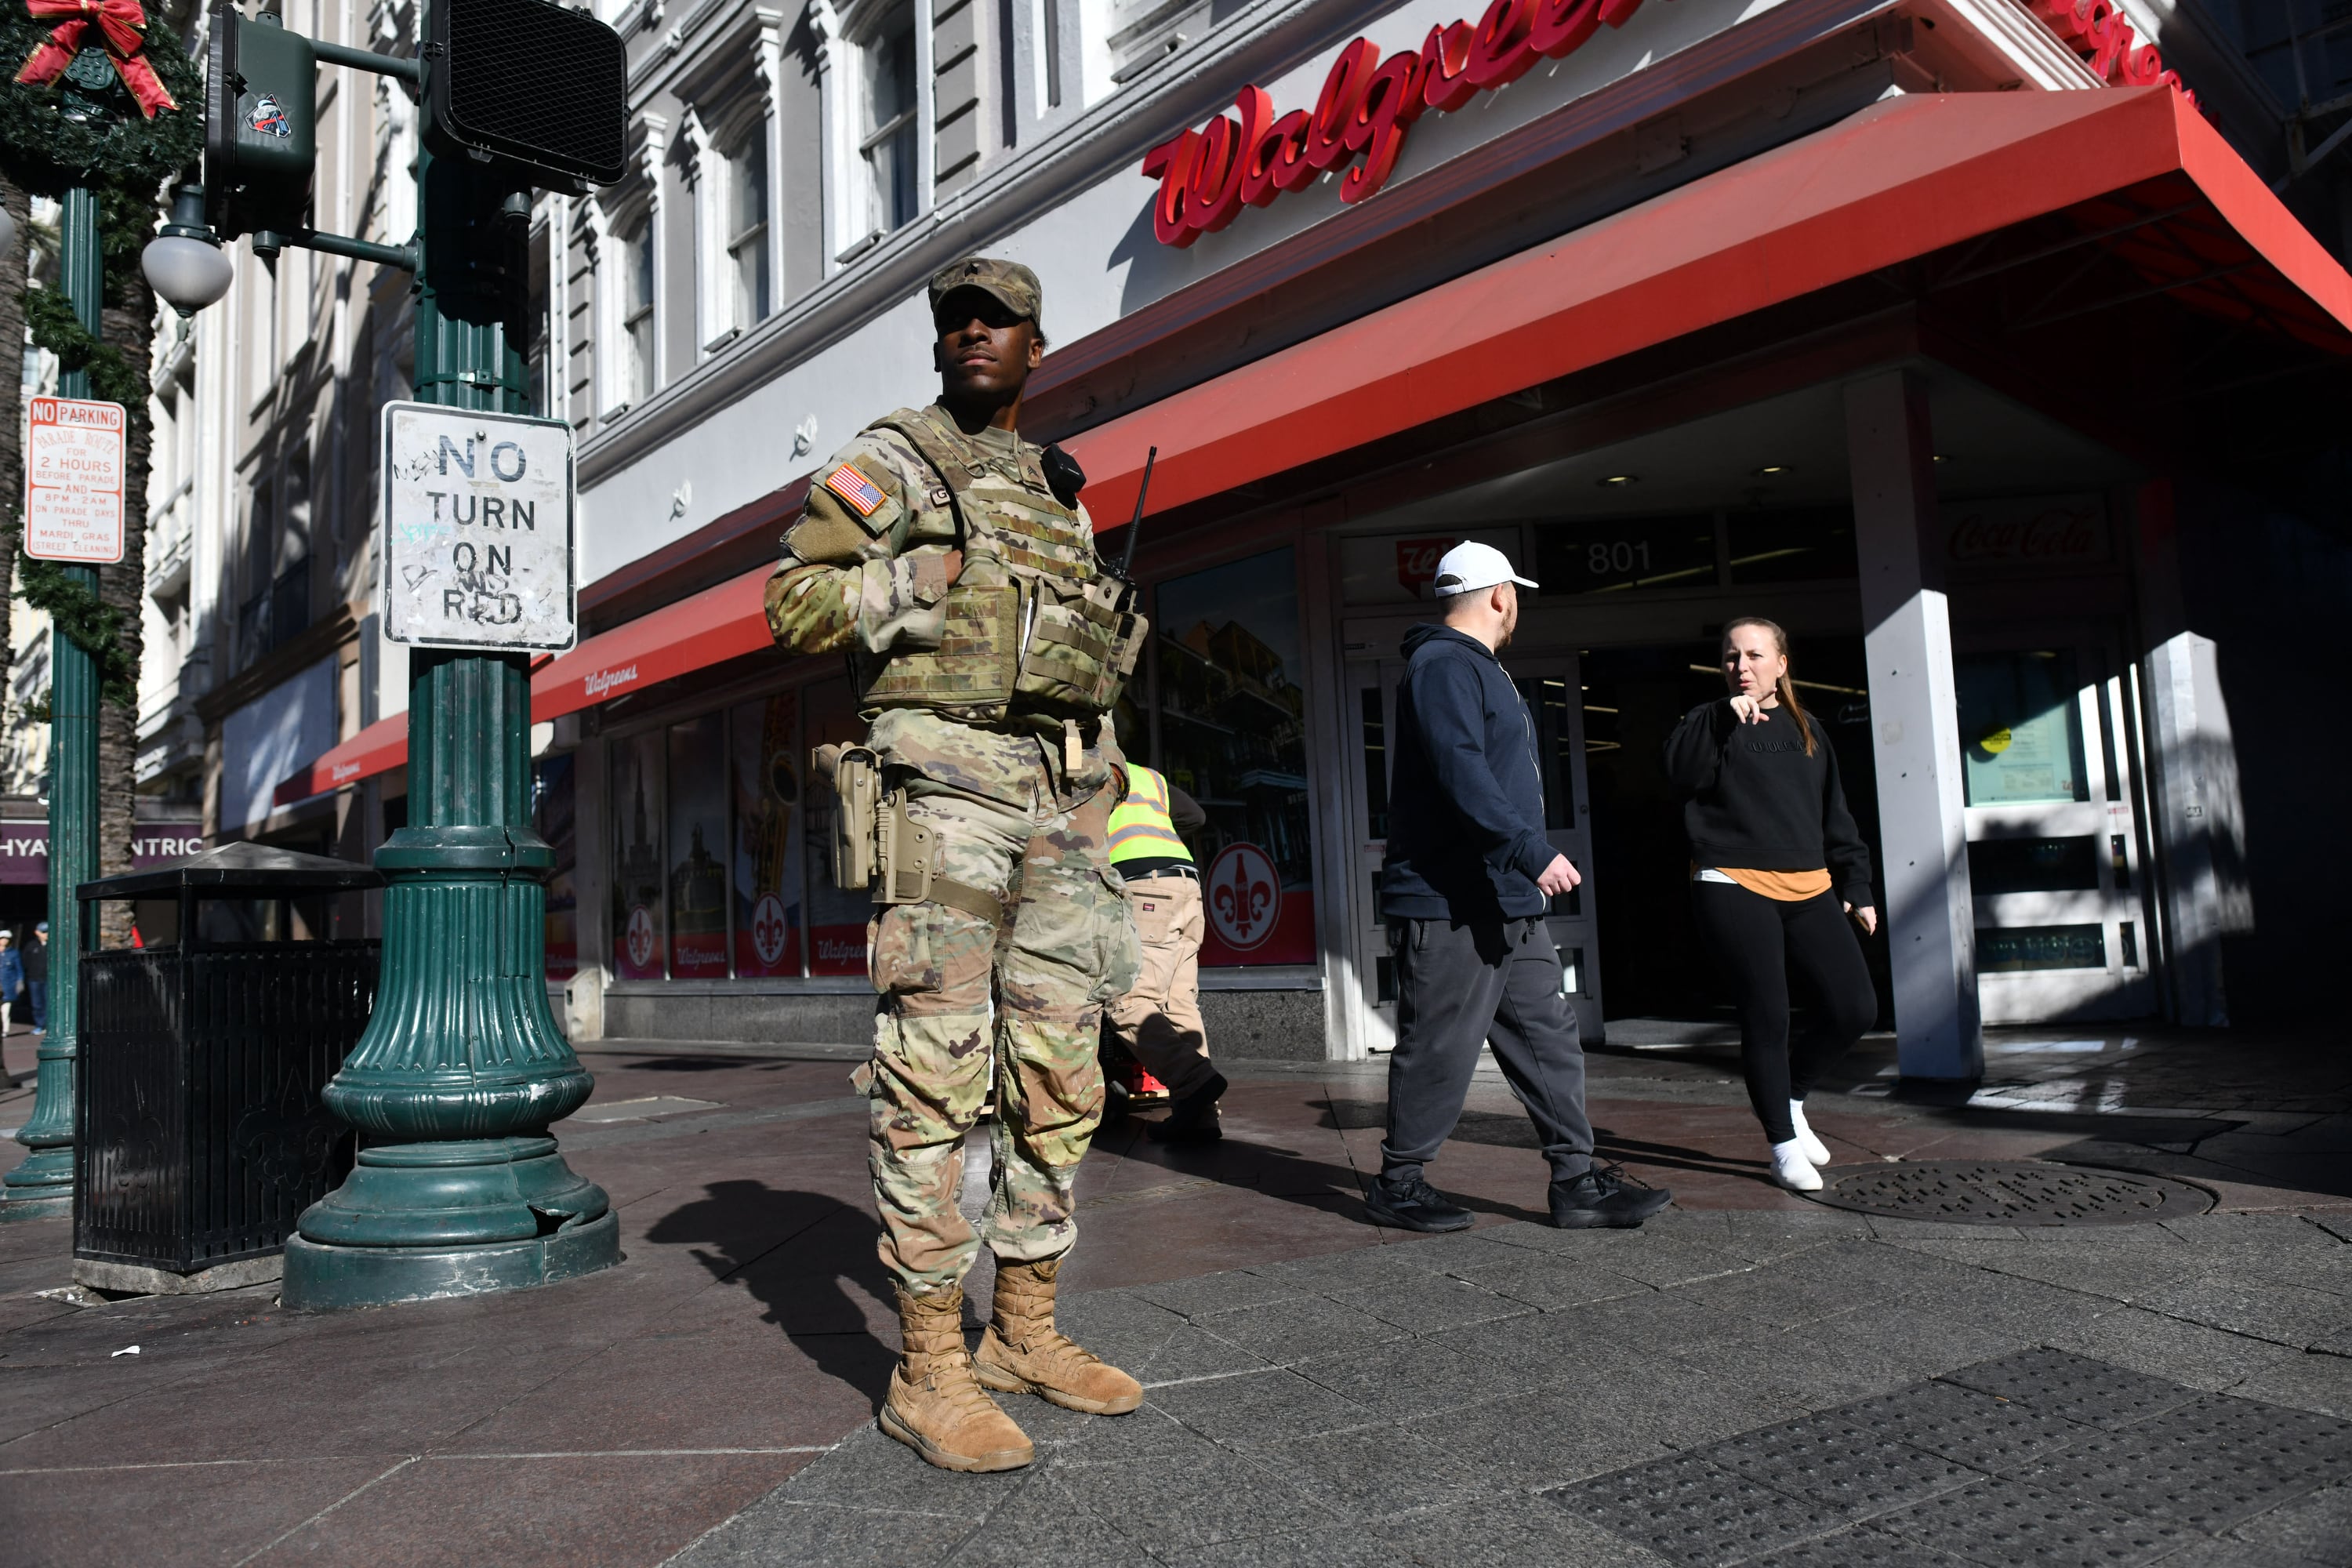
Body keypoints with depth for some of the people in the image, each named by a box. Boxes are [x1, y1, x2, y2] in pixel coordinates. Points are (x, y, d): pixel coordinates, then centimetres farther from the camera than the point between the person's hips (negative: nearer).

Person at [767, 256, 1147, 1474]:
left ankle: (1025, 1333, 19)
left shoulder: (1059, 492, 25)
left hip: (1062, 794, 7)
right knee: (937, 1071, -8)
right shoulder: (889, 460, 6)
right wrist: (933, 577, -10)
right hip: (943, 776, -7)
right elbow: (795, 602, -4)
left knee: (1059, 1075, 7)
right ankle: (930, 1370, 0)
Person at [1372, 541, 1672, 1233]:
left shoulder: (1479, 670, 22)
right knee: (1440, 1051, -2)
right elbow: (1462, 774, -25)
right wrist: (1534, 853, -30)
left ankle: (1577, 1182, 13)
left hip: (1509, 906, 11)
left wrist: (1529, 862, 30)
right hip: (1449, 909, -11)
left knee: (1550, 1040, 9)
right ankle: (1398, 1183, 12)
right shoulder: (1445, 666, -12)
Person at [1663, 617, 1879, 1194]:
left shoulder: (1806, 729, 18)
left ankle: (1790, 1097, 22)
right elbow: (1682, 776, -16)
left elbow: (1836, 816, 20)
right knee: (1767, 1017, -5)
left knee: (1856, 1006, -2)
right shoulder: (1710, 723, 5)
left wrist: (1856, 885, 14)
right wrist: (1725, 721, -23)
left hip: (1810, 890, 5)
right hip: (1735, 888, -5)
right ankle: (1784, 1144, 10)